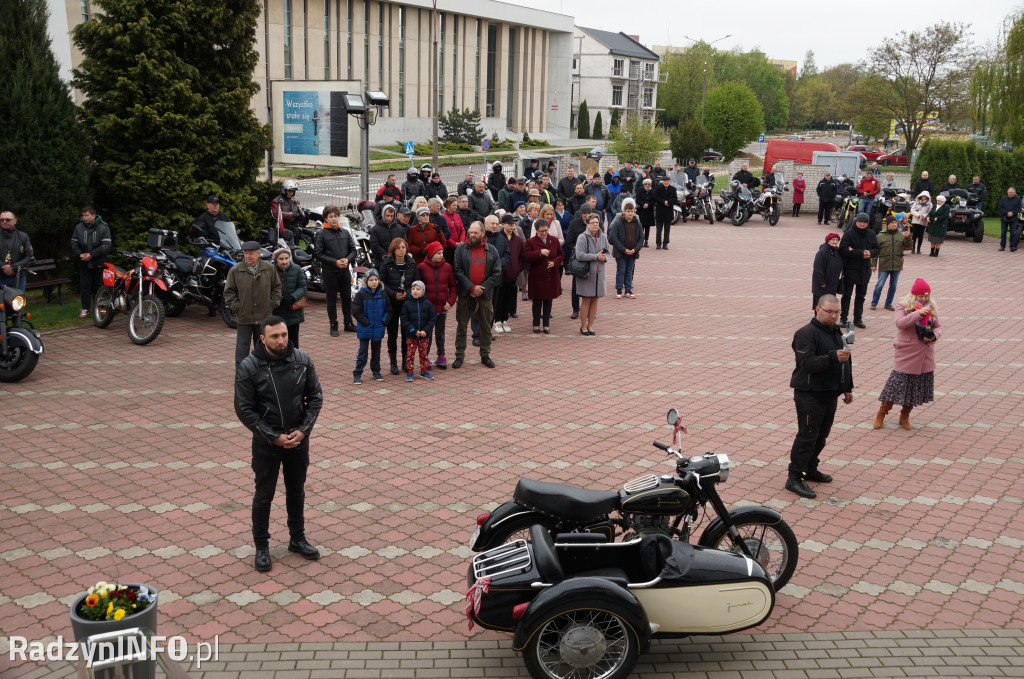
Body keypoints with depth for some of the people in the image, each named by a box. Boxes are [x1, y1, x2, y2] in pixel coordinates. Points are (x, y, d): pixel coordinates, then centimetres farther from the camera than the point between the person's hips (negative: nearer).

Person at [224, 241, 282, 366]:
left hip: (264, 317, 2)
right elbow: (228, 292, 1)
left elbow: (277, 287, 9)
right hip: (243, 317, -2)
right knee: (242, 347, 1)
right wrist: (237, 308, -6)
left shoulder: (270, 268, 0)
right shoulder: (235, 271, -4)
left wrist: (272, 304, 1)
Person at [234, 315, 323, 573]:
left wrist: (303, 430, -11)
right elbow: (244, 409, -13)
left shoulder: (302, 360, -8)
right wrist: (274, 437, -16)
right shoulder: (248, 367, -16)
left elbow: (315, 397, 0)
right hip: (266, 443, -3)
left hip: (298, 439, 3)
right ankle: (262, 547, 26)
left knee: (296, 492, 18)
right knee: (264, 496, 10)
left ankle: (297, 539, 35)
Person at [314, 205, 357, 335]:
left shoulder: (345, 232, 8)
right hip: (330, 271, -4)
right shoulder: (321, 234, -5)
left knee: (347, 298, 10)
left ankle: (348, 323, 21)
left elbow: (353, 249, 11)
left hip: (345, 270, 4)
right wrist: (335, 262, -17)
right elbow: (318, 254, -10)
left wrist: (347, 259, -10)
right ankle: (333, 326, 12)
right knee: (332, 299, 4)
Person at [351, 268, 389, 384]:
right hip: (365, 329, -3)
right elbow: (355, 311, -12)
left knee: (376, 350, 15)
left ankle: (376, 371, 28)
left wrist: (384, 322, -4)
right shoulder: (361, 294, -11)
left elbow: (388, 310, 8)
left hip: (378, 329, 4)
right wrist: (365, 322, -14)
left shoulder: (383, 294, 0)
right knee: (363, 351, 0)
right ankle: (357, 374, 6)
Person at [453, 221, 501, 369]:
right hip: (465, 294, -1)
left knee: (486, 326, 9)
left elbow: (496, 273, 0)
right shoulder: (461, 249, 0)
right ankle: (459, 355, 11)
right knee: (461, 326, 3)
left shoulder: (492, 251, 4)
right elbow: (458, 271, -6)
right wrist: (471, 287, -15)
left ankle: (485, 355, 21)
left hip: (485, 294, 1)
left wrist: (483, 288, -10)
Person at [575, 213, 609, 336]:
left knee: (595, 300, 8)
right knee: (586, 301, 0)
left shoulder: (603, 237, 7)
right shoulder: (582, 237, -11)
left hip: (599, 273, 5)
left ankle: (590, 326, 19)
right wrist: (596, 257, -18)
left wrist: (605, 258, -8)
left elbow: (607, 252, 15)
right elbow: (579, 255, -19)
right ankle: (583, 326, 11)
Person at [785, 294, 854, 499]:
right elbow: (807, 362, -27)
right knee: (807, 436, -7)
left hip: (830, 394, 9)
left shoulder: (836, 331, 13)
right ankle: (794, 478, -2)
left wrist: (848, 388, 24)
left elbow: (846, 362, 24)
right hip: (810, 395, -8)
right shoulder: (807, 333, -15)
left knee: (821, 435, 16)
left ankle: (810, 469, 32)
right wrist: (834, 357, -37)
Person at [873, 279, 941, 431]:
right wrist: (918, 313, -33)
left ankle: (905, 416, 27)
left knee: (917, 388, 10)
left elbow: (938, 327, 12)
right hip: (906, 355, -5)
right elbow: (900, 322, -25)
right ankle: (881, 414, 11)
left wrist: (934, 336, -10)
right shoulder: (904, 308, -8)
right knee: (897, 383, -3)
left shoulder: (932, 309, 7)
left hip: (925, 356, 5)